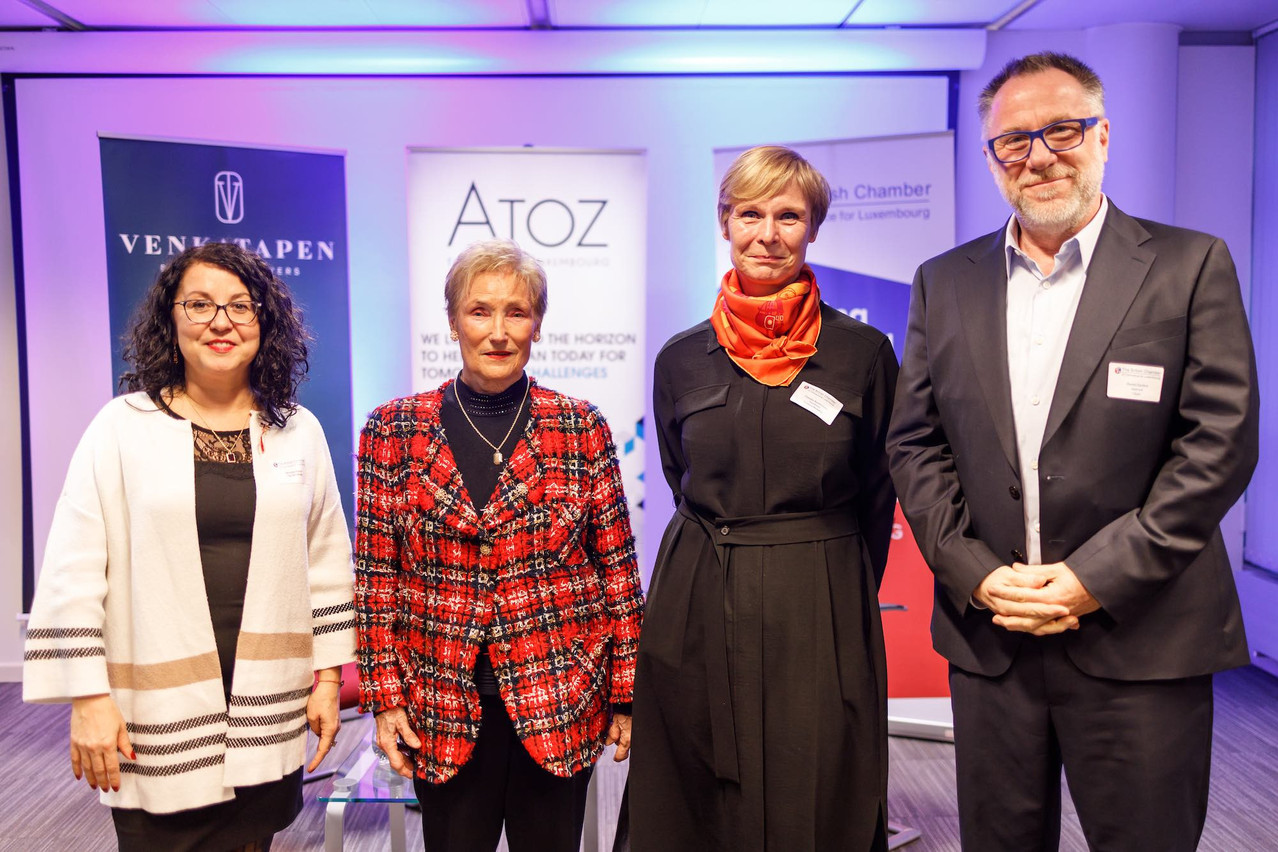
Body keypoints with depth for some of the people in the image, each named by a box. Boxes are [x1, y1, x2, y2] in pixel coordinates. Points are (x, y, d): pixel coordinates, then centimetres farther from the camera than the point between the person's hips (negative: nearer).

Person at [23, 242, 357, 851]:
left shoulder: (300, 431, 5)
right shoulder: (121, 426, -2)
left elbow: (328, 564, 9)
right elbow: (75, 572, -3)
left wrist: (327, 677, 7)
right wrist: (88, 697, -6)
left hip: (267, 710, 2)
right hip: (158, 715, -2)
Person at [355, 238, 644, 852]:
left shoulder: (583, 428, -3)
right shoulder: (394, 429, -1)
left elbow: (617, 567, 0)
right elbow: (377, 576, 1)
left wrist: (625, 692, 0)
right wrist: (385, 696, -1)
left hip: (560, 703, 0)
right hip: (443, 708, 1)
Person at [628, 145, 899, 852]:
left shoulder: (864, 353, -2)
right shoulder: (681, 360, 3)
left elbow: (877, 496, 6)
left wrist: (837, 596, 9)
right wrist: (726, 563, 10)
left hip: (825, 623, -1)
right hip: (697, 615, 2)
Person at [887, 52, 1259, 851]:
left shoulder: (1190, 267, -1)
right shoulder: (945, 283, 7)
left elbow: (1220, 443, -7)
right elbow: (915, 444, 5)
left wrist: (1098, 577, -13)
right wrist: (973, 572, -7)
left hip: (1140, 642, -2)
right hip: (987, 632, 3)